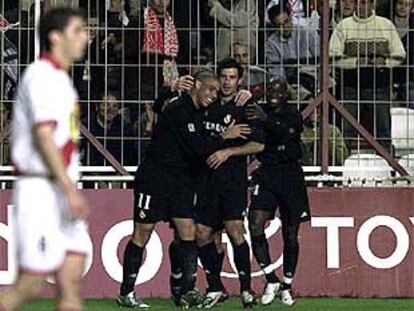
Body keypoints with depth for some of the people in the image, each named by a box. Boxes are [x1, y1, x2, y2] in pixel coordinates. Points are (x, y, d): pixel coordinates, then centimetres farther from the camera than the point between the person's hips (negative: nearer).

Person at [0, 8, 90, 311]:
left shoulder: (59, 78, 18)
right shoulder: (42, 75, -11)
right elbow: (43, 135, -19)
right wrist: (70, 190, -22)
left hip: (60, 192, 9)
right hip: (41, 191, -9)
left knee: (72, 285, 1)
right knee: (32, 284, -8)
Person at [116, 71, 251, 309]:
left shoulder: (200, 113, 11)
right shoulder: (178, 110, -16)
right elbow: (194, 146, -22)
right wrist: (224, 138, -14)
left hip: (181, 181, 8)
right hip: (155, 179, -8)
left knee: (188, 231, -2)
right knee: (142, 233, -3)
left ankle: (188, 291, -2)